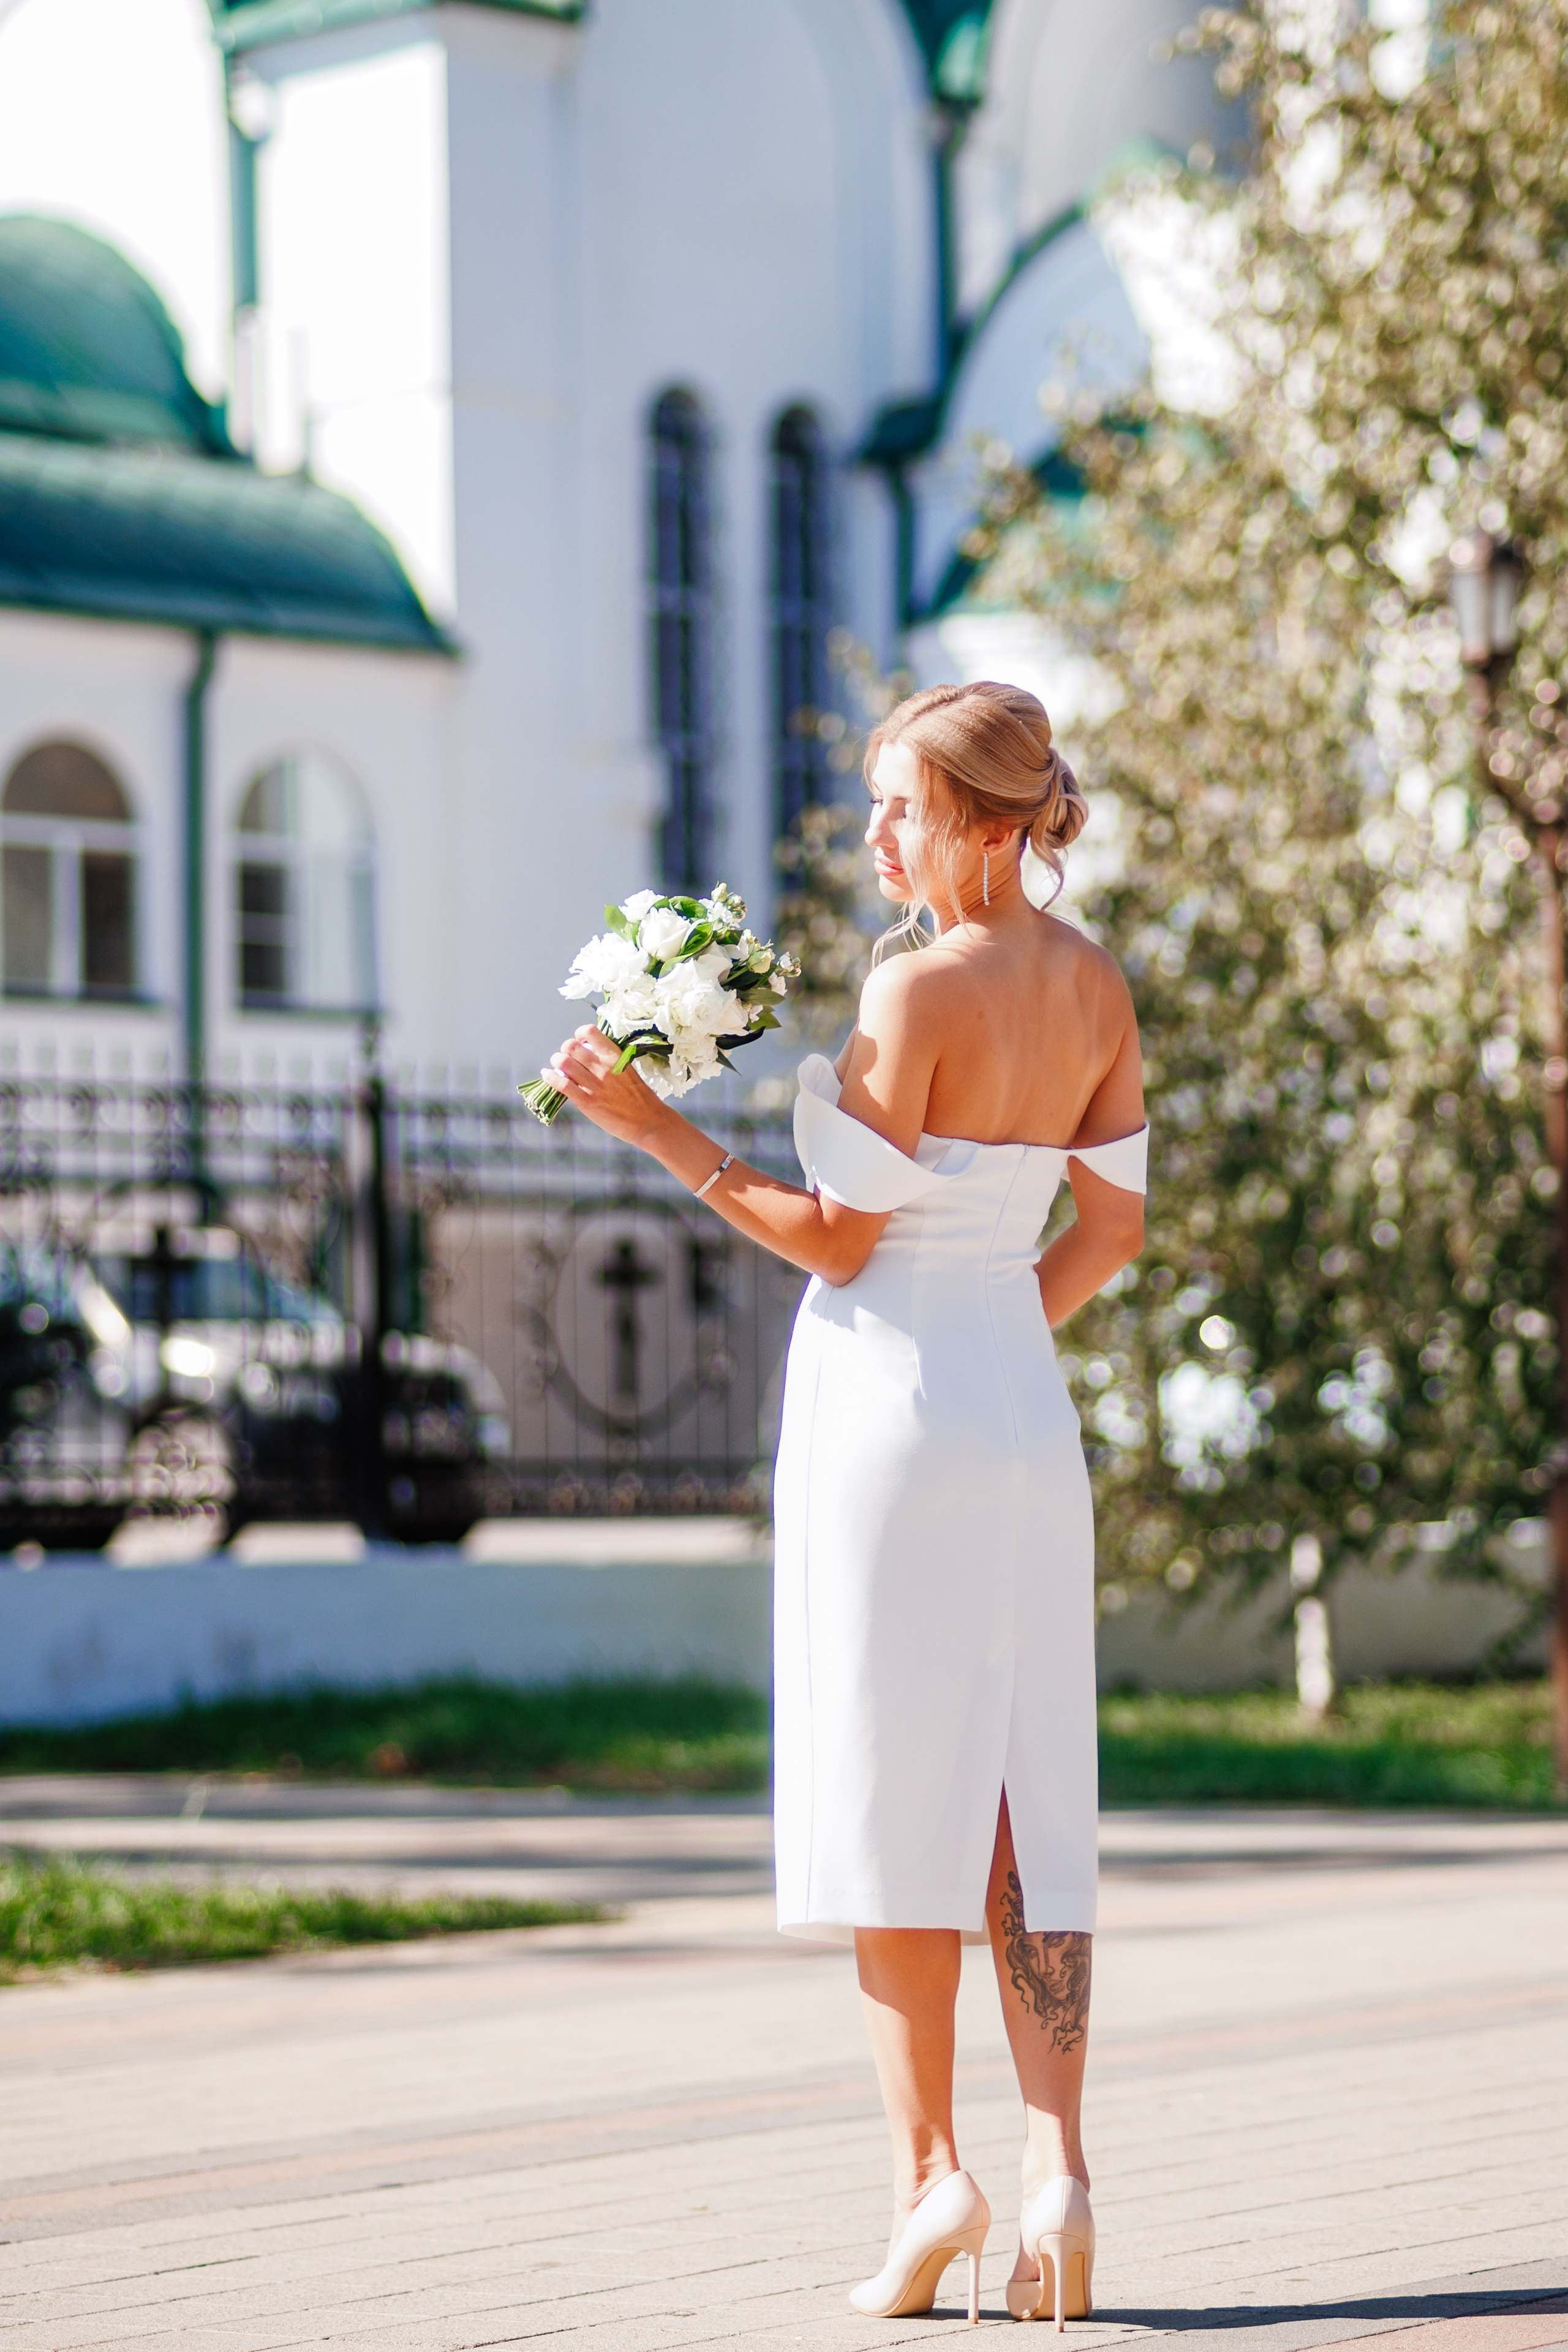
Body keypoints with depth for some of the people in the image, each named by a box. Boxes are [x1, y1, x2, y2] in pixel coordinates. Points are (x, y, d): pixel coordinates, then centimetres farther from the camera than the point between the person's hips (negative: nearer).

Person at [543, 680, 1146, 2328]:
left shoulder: (917, 989, -15)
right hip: (1024, 1411, 7)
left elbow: (839, 1237, -13)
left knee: (896, 1792, -1)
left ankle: (927, 2170, -3)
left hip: (893, 1393, -7)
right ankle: (1057, 2167, -3)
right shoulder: (1096, 987, 8)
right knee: (1029, 1796, 5)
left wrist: (654, 1126, -11)